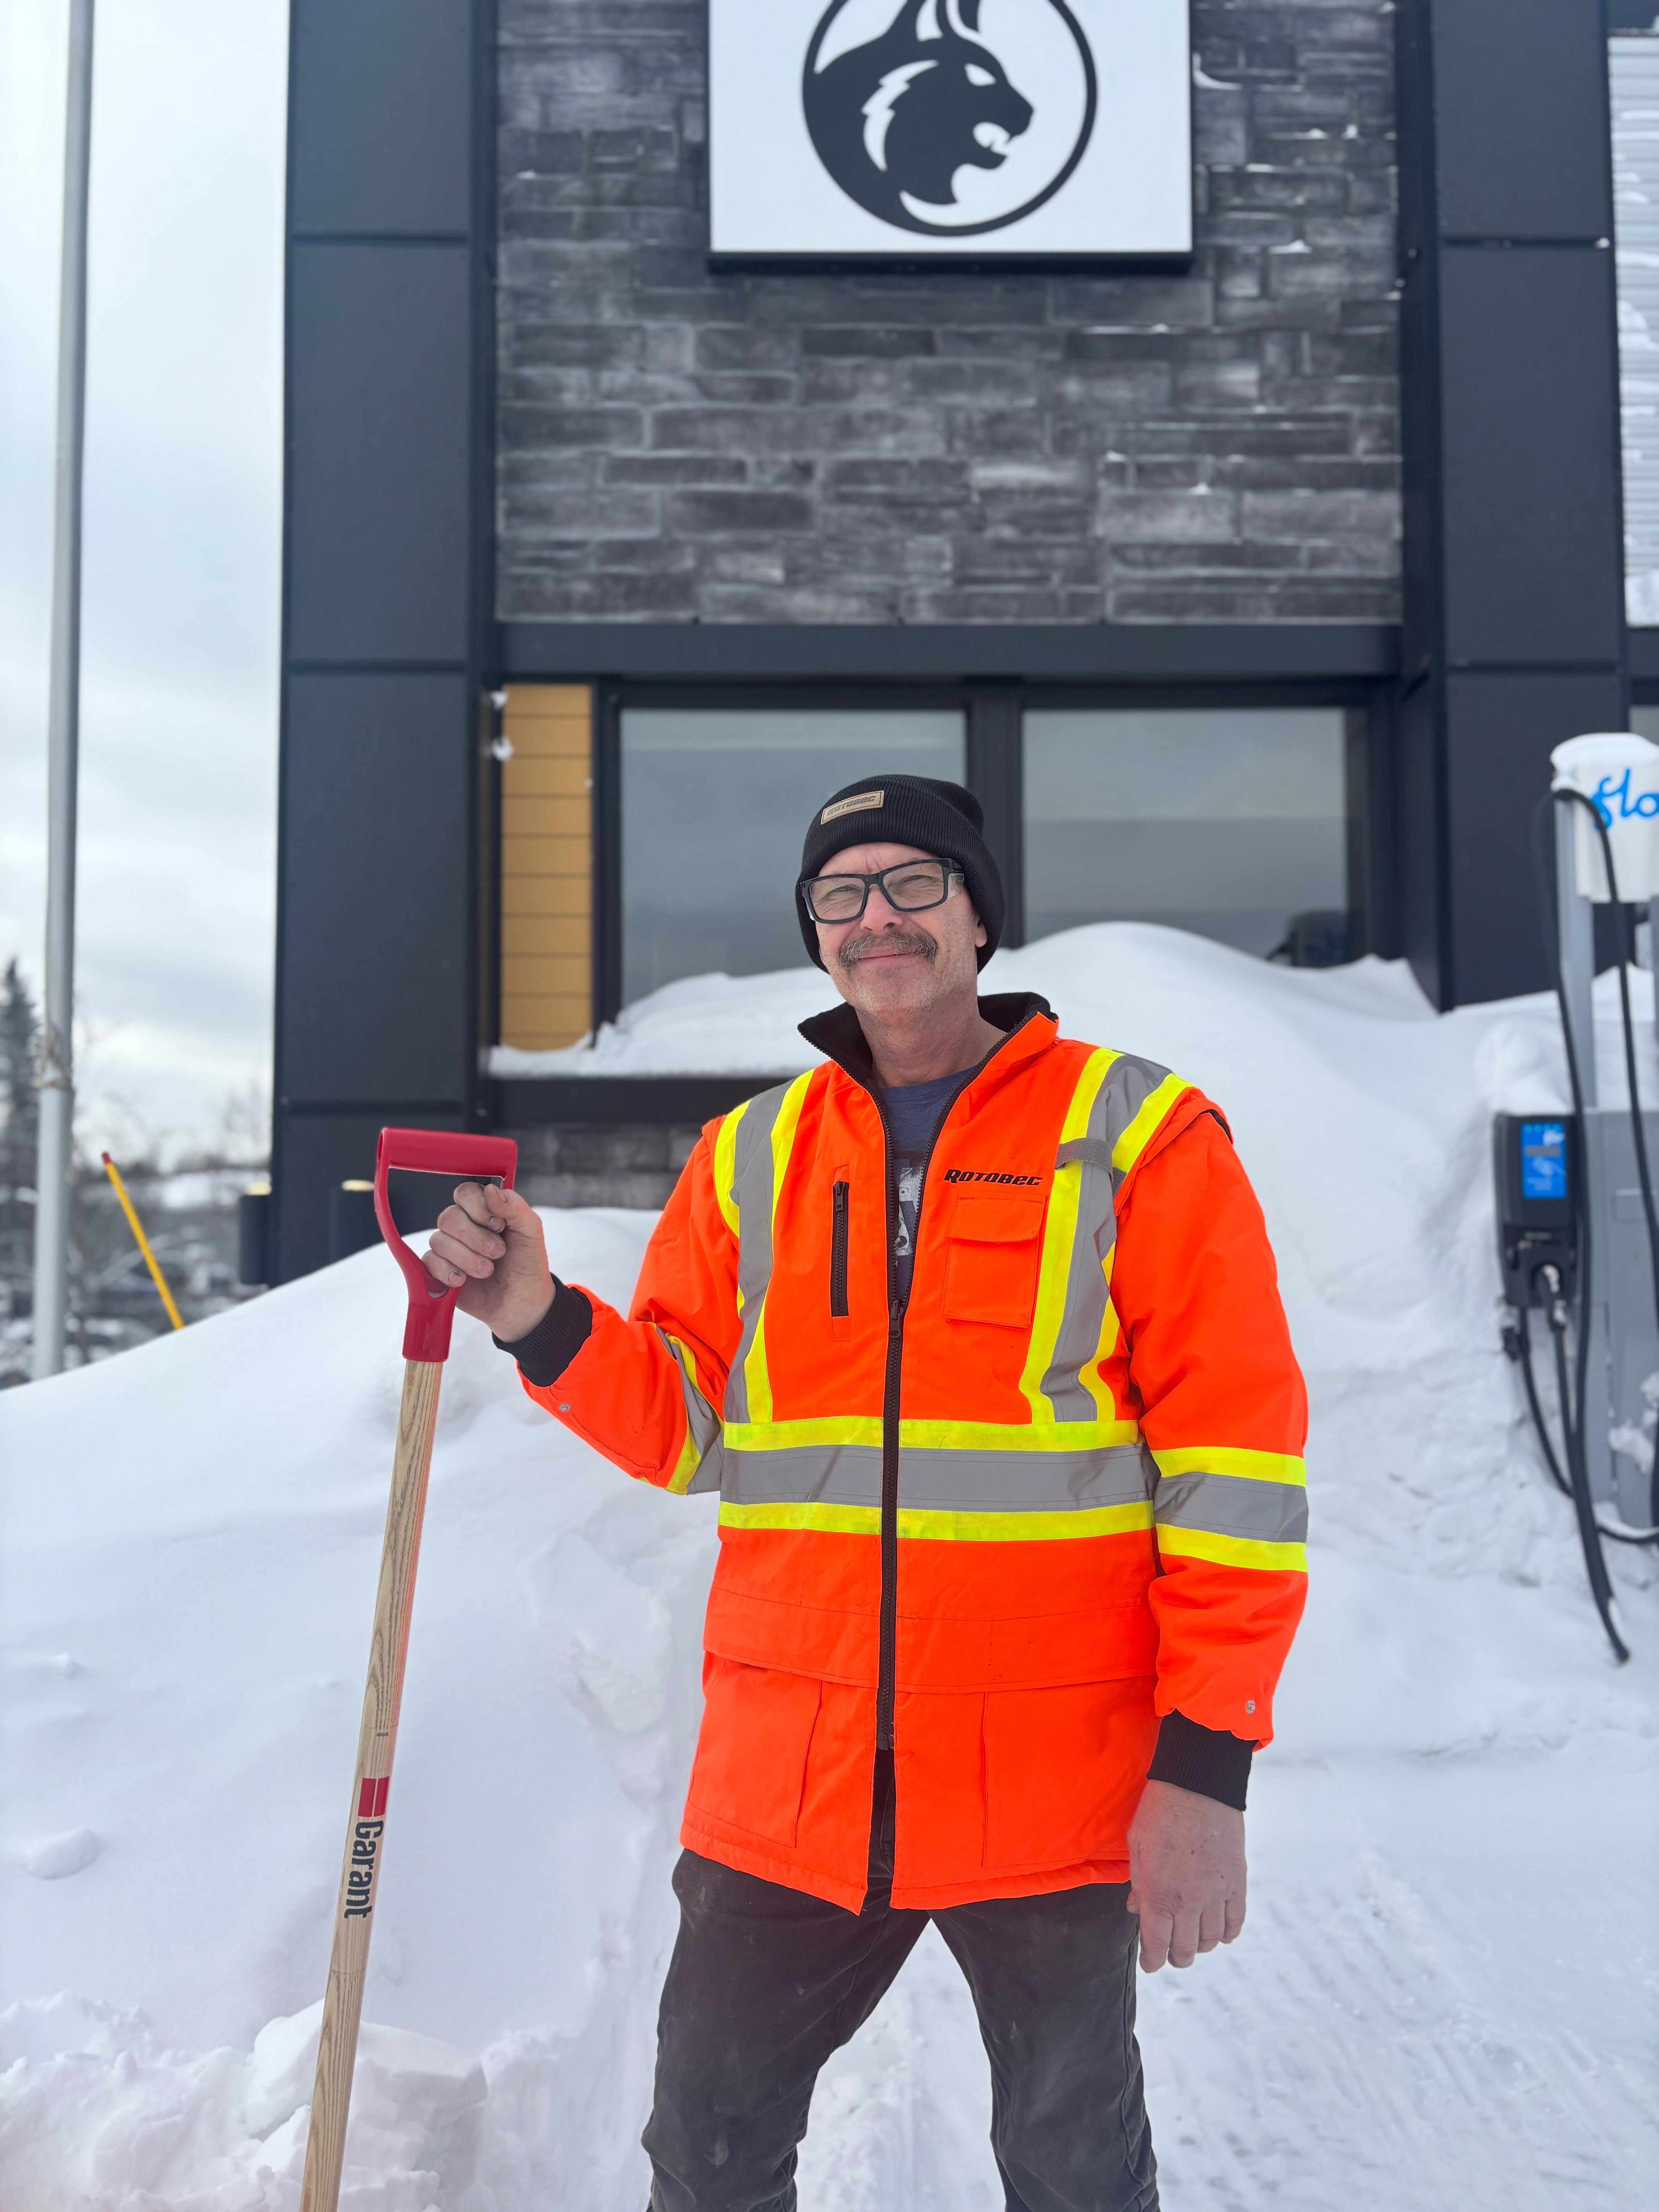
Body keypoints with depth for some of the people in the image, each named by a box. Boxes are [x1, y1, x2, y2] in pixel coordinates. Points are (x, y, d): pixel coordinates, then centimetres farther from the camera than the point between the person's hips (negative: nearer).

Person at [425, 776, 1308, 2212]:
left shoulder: (1138, 1133, -4)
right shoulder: (751, 1155, 8)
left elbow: (1234, 1448, -7)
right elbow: (682, 1423, 9)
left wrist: (1208, 1765, -12)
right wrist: (543, 1323, -10)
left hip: (1055, 1789, -3)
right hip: (784, 1781, 3)